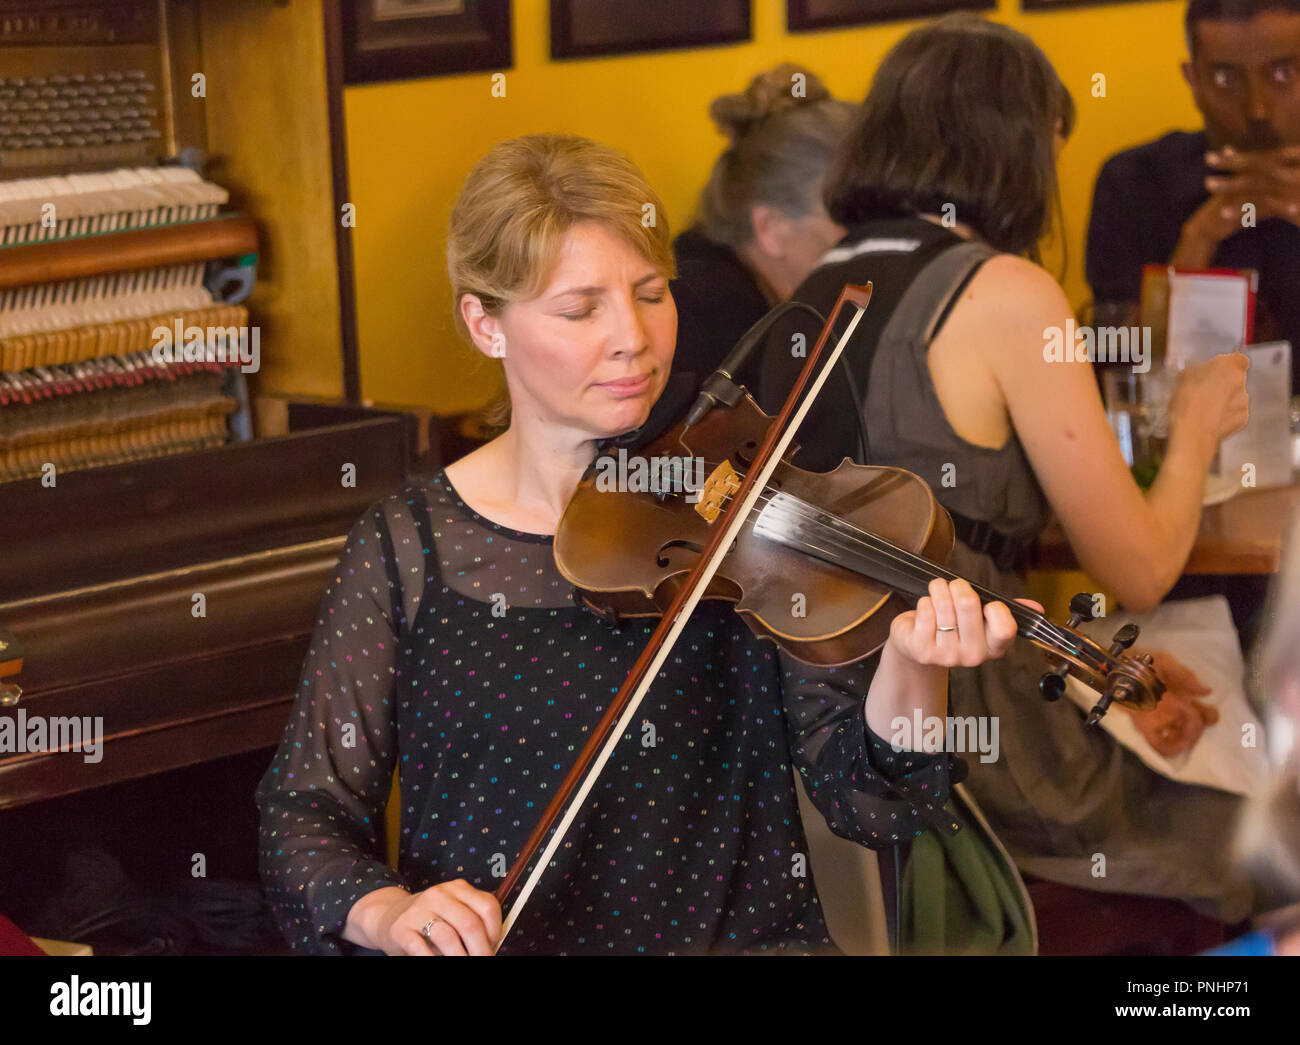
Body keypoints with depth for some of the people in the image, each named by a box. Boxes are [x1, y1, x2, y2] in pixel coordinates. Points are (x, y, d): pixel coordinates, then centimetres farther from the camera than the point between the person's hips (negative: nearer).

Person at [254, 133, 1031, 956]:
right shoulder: (407, 550, -1)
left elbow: (868, 801, -6)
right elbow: (307, 811, 0)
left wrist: (912, 668, -25)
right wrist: (385, 910, -19)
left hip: (740, 934, 0)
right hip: (485, 946, 0)